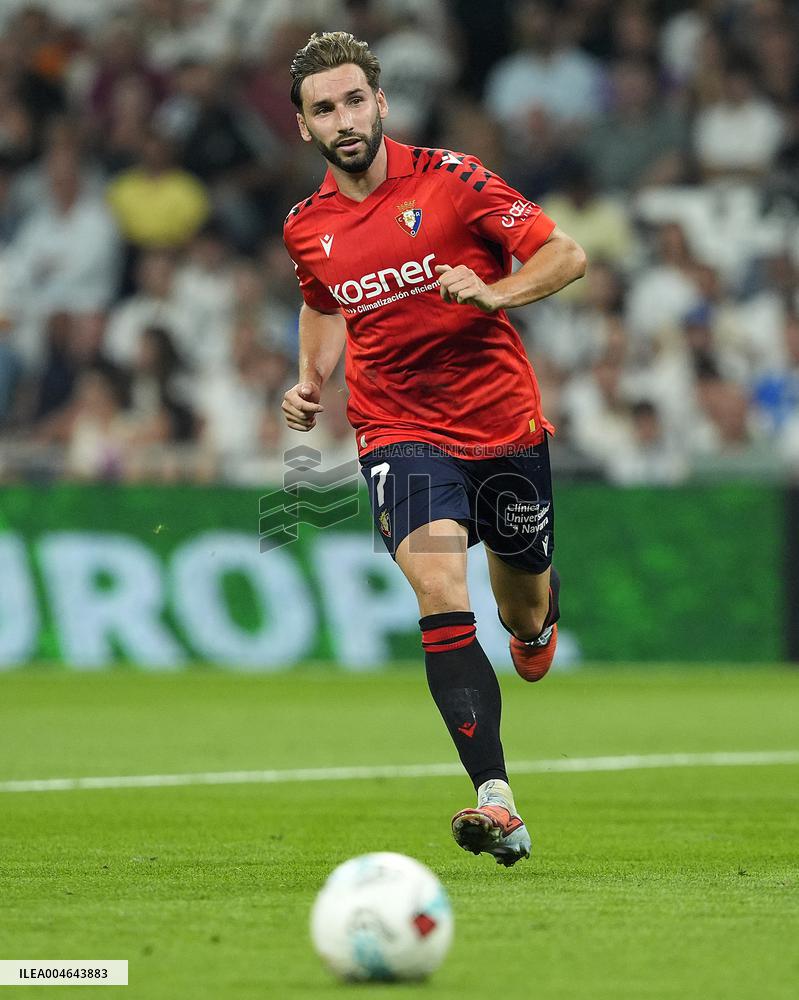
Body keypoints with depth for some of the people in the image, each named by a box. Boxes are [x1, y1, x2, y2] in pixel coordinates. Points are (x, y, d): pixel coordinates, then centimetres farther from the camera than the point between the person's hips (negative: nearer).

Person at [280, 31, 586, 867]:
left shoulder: (449, 178, -8)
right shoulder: (306, 228, 4)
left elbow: (566, 256, -9)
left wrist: (493, 293, -26)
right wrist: (310, 381, 8)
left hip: (505, 424, 0)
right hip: (400, 431, 1)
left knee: (525, 615, 15)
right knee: (441, 594, -24)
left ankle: (537, 618, 58)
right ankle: (497, 804, -32)